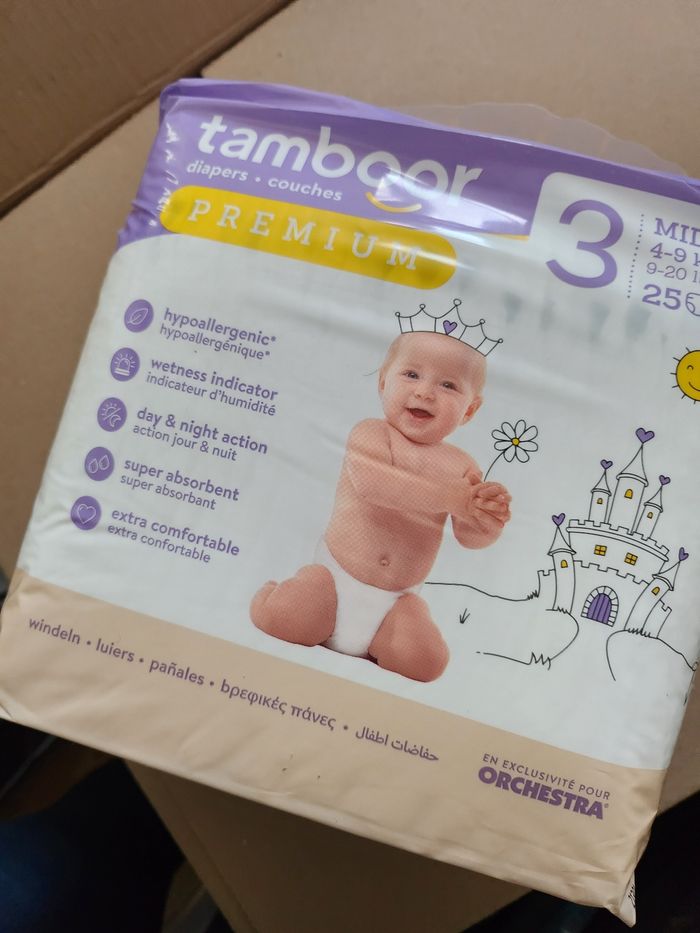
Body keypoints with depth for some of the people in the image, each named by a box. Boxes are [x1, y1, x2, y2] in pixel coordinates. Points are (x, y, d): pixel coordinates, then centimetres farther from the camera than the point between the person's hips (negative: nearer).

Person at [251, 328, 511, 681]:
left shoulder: (461, 466, 3)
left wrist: (489, 519, -24)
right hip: (335, 575, -2)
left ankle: (370, 647, 10)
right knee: (276, 618, -23)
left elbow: (468, 536, 0)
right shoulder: (371, 433, -7)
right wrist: (446, 497, -33)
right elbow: (369, 480, -30)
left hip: (397, 599, 3)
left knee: (426, 661, -20)